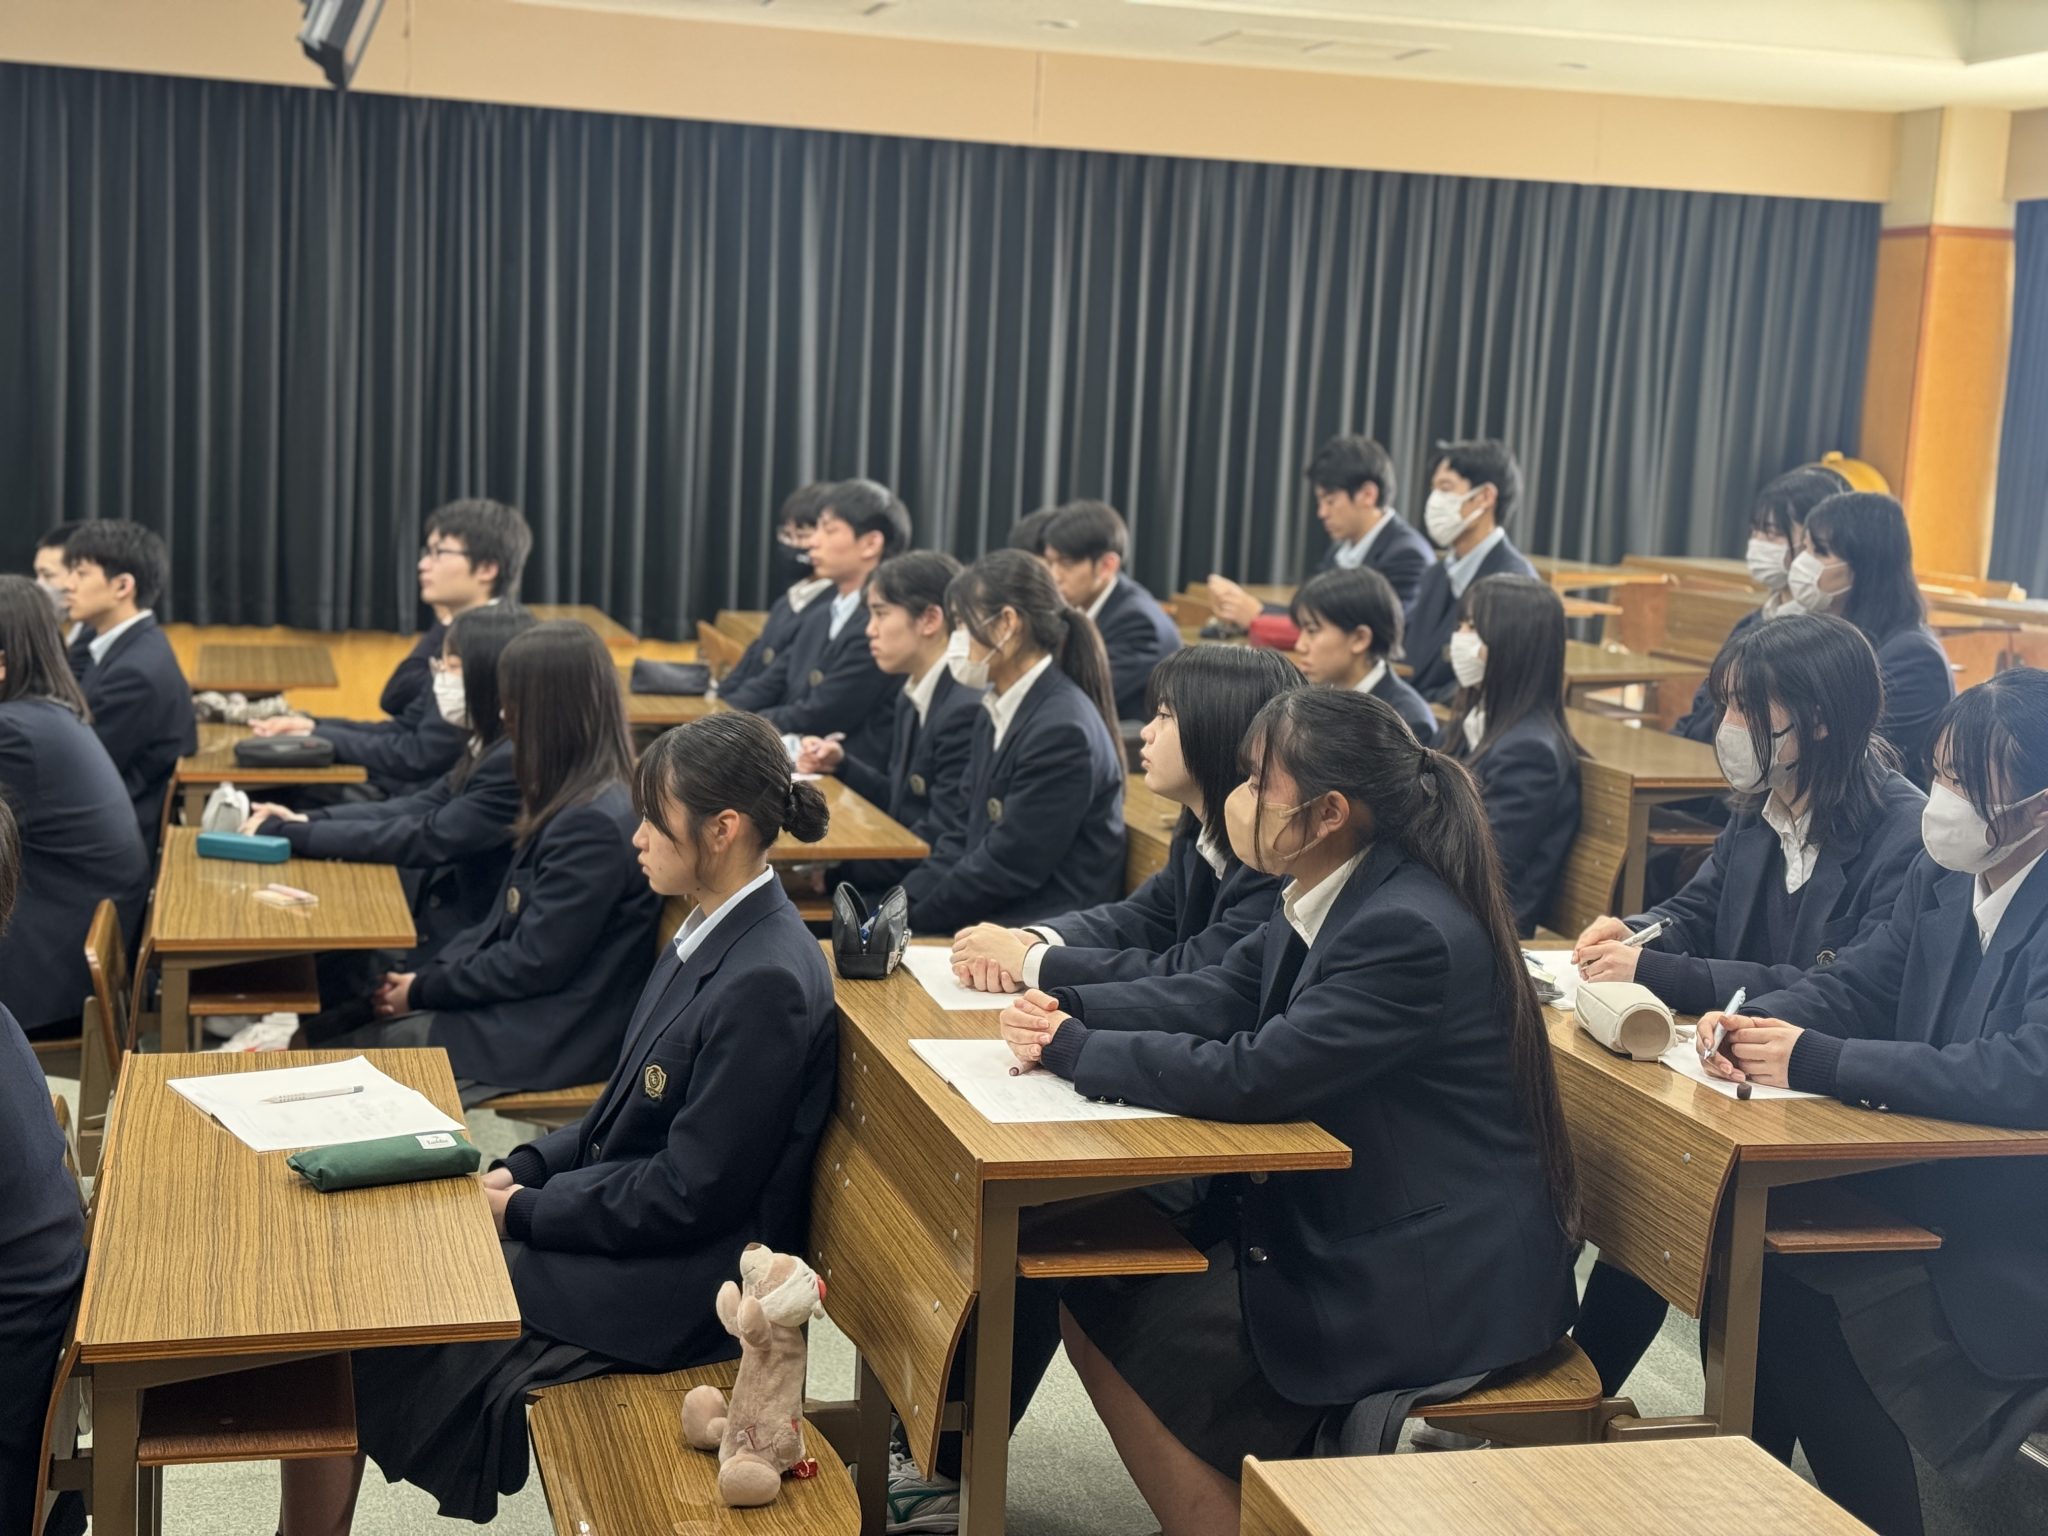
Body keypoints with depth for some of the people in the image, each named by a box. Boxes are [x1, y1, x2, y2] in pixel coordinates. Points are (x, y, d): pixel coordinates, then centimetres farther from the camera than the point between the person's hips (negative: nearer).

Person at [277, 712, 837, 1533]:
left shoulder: (766, 983, -24)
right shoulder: (713, 930, 6)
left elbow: (690, 1194, -22)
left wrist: (525, 1211, -12)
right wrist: (526, 1168, 2)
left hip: (669, 1291, -9)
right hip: (622, 1223, 9)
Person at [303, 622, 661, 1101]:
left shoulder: (596, 825, -22)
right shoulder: (572, 802, 9)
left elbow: (533, 965, -20)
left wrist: (423, 991, -7)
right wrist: (422, 976, 5)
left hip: (547, 1040, -9)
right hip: (520, 1009, 9)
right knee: (323, 1029, 3)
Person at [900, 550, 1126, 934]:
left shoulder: (1062, 730, -20)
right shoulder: (999, 712, 11)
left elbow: (1006, 869, -19)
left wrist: (909, 917, -12)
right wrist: (900, 905, 0)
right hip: (988, 915, 8)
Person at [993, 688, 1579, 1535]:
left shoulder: (1409, 933, -26)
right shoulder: (1332, 894, 2)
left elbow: (1252, 1076, -28)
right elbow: (1216, 997, 7)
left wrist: (1075, 1049, -17)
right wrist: (1066, 1007, -8)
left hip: (1440, 1281, -9)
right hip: (1359, 1223, 9)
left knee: (1118, 1331, -8)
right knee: (1092, 1288, 4)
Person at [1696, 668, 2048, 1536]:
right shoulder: (1942, 876, 3)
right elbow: (1857, 985, 8)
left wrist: (1819, 1060, -29)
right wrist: (1753, 1024, -15)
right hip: (1932, 1189, 7)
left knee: (1798, 1303, -19)